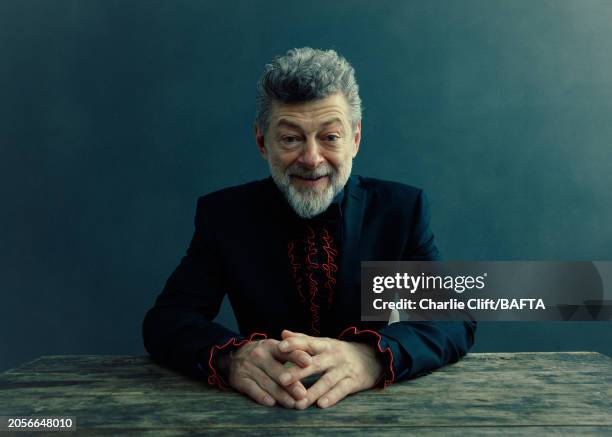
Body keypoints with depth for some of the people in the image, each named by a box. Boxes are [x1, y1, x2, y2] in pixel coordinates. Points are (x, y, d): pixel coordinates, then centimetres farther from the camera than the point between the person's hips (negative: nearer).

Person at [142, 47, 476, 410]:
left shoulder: (403, 208, -6)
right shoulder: (223, 214, -6)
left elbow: (458, 316, -14)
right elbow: (165, 321, -12)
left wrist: (371, 356, -34)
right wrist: (232, 356, -33)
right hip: (262, 410, 0)